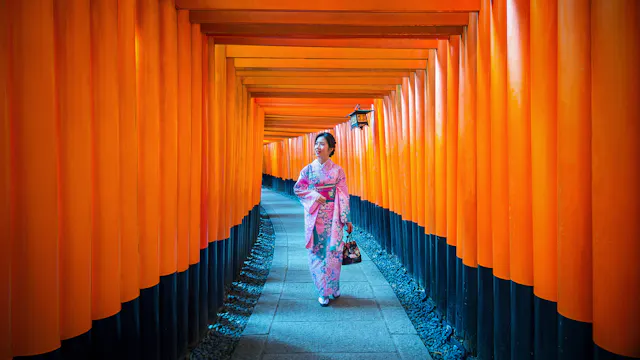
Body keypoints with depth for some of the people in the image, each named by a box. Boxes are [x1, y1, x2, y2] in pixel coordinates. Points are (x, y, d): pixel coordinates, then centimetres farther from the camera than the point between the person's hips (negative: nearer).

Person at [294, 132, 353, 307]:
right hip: (315, 216, 1)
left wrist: (347, 219, -2)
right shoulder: (308, 169, 4)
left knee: (333, 251, -1)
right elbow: (297, 188, 7)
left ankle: (333, 287, 17)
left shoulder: (337, 170, 1)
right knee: (317, 252, 1)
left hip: (333, 216, -1)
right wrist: (313, 194, -11)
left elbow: (344, 196, 2)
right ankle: (323, 291, 11)